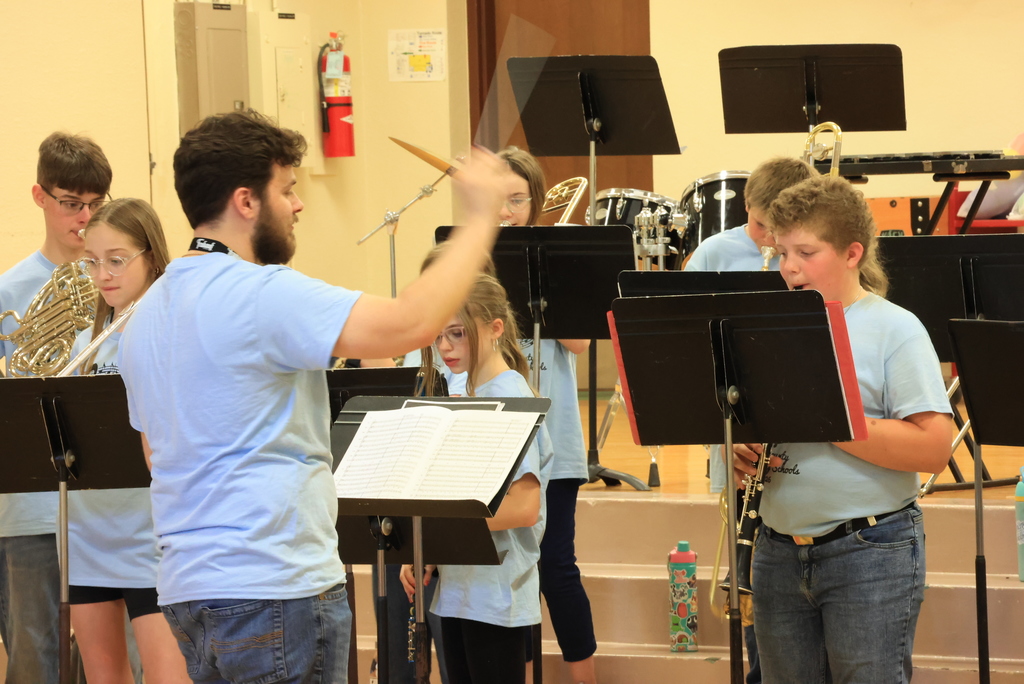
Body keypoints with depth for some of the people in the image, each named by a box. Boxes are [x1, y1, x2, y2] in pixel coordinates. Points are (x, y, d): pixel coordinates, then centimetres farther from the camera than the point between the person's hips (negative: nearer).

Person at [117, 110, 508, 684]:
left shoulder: (149, 313, 14)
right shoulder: (260, 293, -16)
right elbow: (411, 324, -24)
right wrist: (480, 218, -14)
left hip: (186, 588, 9)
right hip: (275, 588, -9)